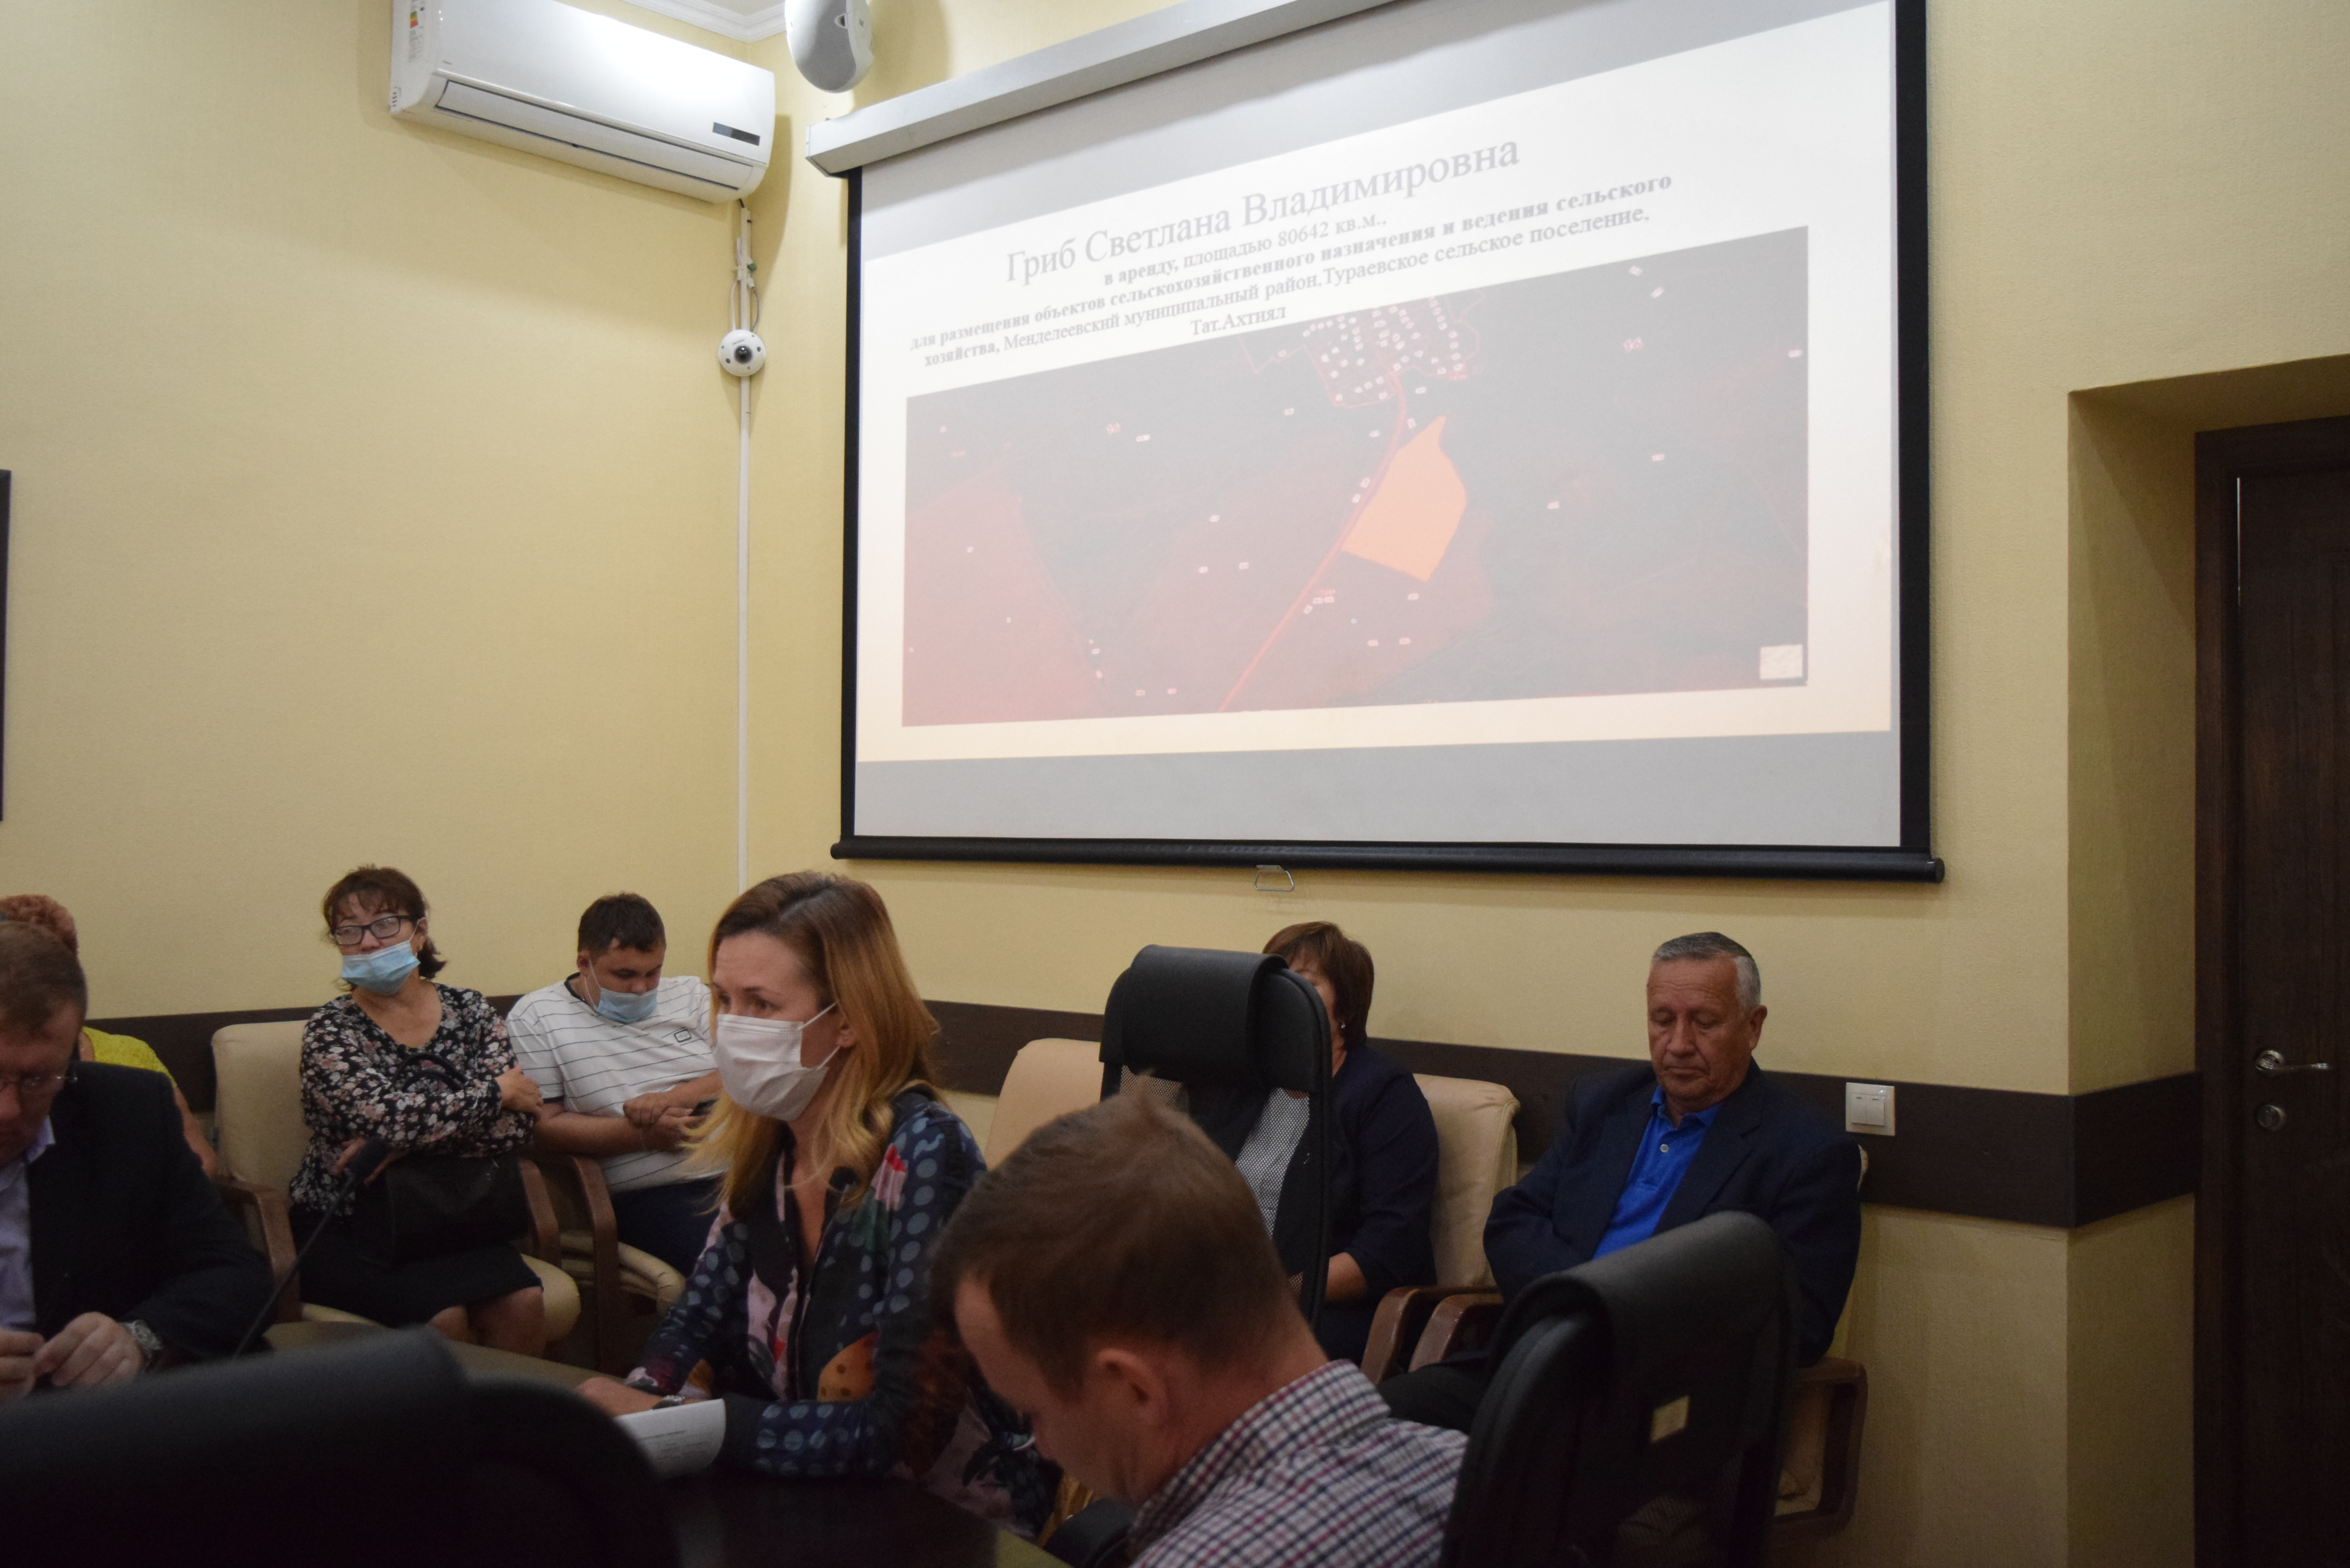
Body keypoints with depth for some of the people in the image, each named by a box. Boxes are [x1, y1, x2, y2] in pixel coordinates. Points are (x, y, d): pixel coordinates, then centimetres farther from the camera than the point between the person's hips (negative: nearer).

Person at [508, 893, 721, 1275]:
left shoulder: (688, 995, 18)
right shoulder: (535, 1019, 8)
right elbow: (545, 1126, 0)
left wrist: (676, 1098, -10)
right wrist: (642, 1134, -12)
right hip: (650, 1195, -4)